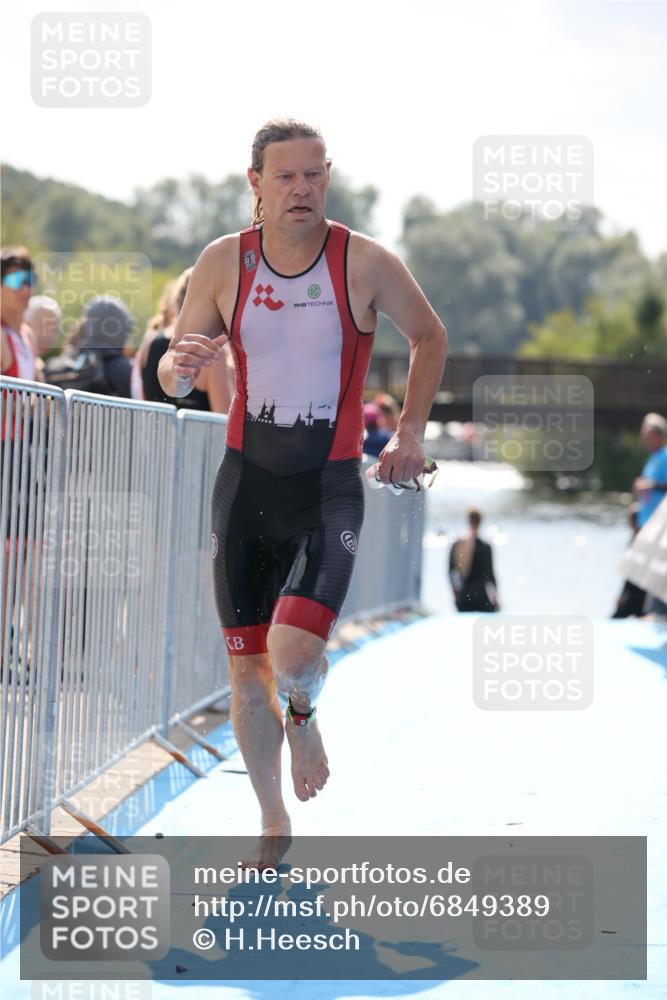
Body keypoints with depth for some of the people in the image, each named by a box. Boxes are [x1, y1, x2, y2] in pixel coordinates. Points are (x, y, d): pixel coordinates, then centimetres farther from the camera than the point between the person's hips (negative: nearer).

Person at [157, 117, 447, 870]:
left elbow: (429, 337, 10)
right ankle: (273, 825, 26)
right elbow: (170, 377, 3)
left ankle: (303, 717, 16)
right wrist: (181, 367, -21)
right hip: (245, 482, 3)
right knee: (246, 673, 5)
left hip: (329, 490, -2)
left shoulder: (366, 263, -8)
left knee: (294, 655, -22)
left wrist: (410, 431, 2)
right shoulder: (223, 263, -3)